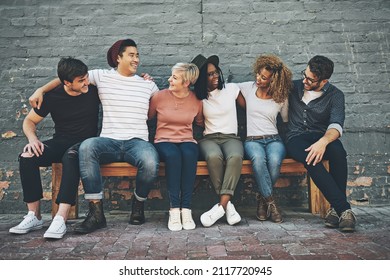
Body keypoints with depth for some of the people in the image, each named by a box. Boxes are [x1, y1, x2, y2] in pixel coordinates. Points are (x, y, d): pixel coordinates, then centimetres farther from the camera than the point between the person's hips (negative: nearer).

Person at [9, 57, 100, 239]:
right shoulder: (53, 96, -3)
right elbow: (29, 121, 8)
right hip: (60, 141, 3)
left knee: (71, 157, -39)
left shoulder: (94, 91, -3)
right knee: (27, 157, -26)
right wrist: (33, 139, -13)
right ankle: (34, 216, -19)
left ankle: (61, 219, -42)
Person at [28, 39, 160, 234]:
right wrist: (41, 90, 7)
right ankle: (96, 213, -25)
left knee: (151, 163, -35)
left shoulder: (147, 84, 18)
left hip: (137, 142, 0)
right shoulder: (102, 76, 13)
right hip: (109, 141, 0)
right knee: (87, 147, -36)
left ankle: (138, 205, -2)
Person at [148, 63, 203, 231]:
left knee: (189, 155, -36)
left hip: (187, 141, 1)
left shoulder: (196, 101, 6)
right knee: (173, 155, -37)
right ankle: (174, 209, -32)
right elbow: (146, 116, 15)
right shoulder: (159, 97, 2)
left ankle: (186, 209, -32)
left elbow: (201, 122, 23)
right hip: (163, 141, -1)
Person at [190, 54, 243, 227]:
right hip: (209, 138, 0)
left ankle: (221, 205, -36)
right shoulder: (198, 97, 8)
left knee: (235, 156, -36)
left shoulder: (232, 89, 9)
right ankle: (227, 204, -26)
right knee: (214, 157, -36)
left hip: (231, 137, 0)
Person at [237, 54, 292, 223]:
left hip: (274, 139, 1)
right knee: (258, 158, -38)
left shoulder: (281, 98, 8)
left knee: (274, 160, -36)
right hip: (252, 140, 0)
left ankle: (263, 199, -10)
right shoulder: (248, 88, 9)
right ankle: (270, 202, -24)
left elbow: (287, 122, 17)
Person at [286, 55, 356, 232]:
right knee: (311, 160, -36)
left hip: (320, 136, 0)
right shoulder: (294, 87, 9)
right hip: (295, 138, 0)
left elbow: (336, 125, -15)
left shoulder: (335, 95, 1)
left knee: (337, 151, -36)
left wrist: (323, 141, -36)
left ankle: (336, 208, -25)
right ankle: (344, 209, -34)